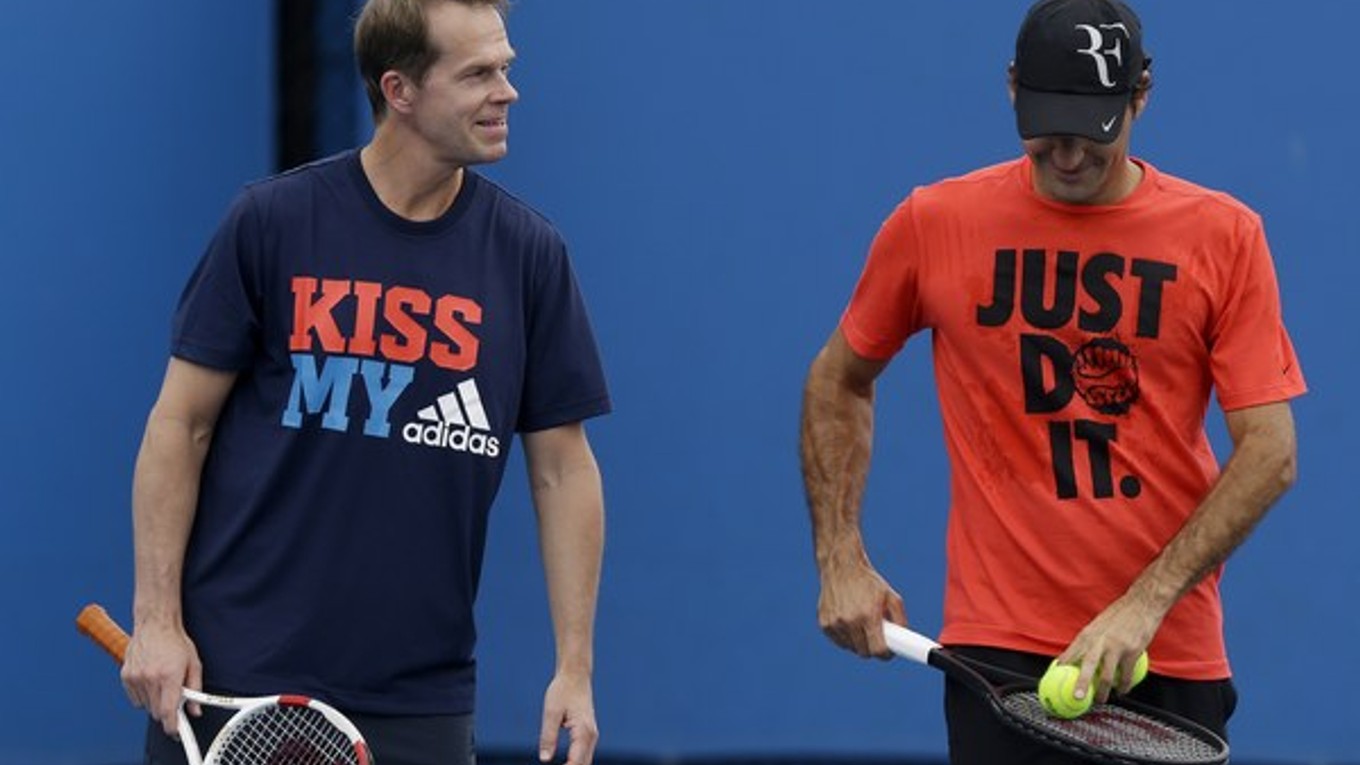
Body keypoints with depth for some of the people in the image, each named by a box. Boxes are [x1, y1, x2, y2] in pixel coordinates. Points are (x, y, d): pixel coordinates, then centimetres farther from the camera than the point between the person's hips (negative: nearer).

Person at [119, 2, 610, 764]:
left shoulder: (529, 252, 2)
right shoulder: (272, 221, -3)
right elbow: (181, 423, 0)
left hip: (419, 695, 2)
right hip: (235, 676, -2)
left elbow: (563, 468, 5)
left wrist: (575, 667, -1)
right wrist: (157, 619, -7)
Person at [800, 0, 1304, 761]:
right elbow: (838, 384, 16)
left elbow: (1270, 453, -6)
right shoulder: (933, 225, 1)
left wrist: (1146, 602, -17)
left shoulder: (1225, 236, -2)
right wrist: (842, 562, 6)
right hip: (999, 650, -1)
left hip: (1169, 656, 1)